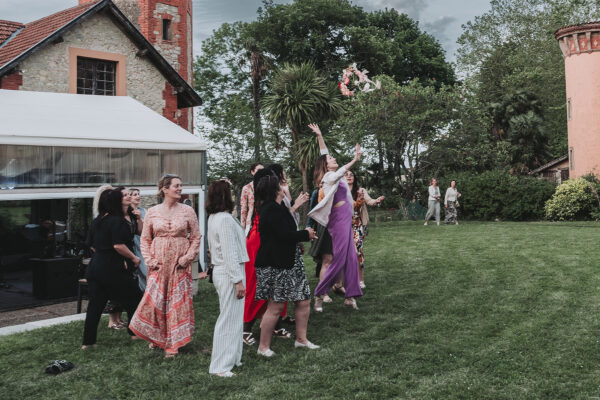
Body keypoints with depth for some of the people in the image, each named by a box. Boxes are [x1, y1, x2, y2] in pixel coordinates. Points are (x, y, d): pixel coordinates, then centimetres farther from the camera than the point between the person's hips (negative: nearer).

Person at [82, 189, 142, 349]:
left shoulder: (96, 221, 10)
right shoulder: (117, 221, -14)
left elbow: (91, 245, 17)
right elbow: (118, 245, -22)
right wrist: (134, 258, -10)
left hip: (95, 266, 7)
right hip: (112, 268, -7)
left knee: (95, 305, 10)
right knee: (132, 298, 11)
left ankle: (88, 341, 12)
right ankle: (135, 332, 20)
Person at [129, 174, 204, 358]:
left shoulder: (188, 211, 1)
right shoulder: (152, 212, 3)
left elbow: (196, 238, 3)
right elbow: (145, 239, 8)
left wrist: (187, 258, -7)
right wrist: (149, 260, -2)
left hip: (180, 265, 0)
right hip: (159, 265, 0)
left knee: (178, 302, 1)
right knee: (154, 300, -1)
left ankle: (172, 343, 13)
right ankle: (156, 337, 24)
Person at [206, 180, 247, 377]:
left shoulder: (213, 218, 12)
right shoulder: (225, 219, -18)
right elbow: (229, 253, -22)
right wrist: (238, 280, -20)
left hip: (220, 270, 10)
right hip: (229, 272, -10)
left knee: (233, 316, 18)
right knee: (229, 318, -4)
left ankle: (232, 357, 27)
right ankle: (221, 366, 1)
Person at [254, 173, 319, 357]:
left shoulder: (273, 208, 14)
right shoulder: (273, 209, -19)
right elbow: (285, 235, -23)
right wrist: (306, 234, -9)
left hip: (288, 263, 11)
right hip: (275, 265, -11)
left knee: (304, 301, 13)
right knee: (275, 307, -2)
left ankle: (301, 338, 26)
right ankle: (263, 347, 12)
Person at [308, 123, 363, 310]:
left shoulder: (333, 176, 14)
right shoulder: (329, 177, -8)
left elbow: (323, 153, 16)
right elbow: (341, 172, -29)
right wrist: (354, 160, -41)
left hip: (345, 219, 9)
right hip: (339, 219, -9)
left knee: (351, 258, 6)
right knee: (339, 259, -7)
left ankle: (350, 295, 8)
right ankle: (319, 294, 1)